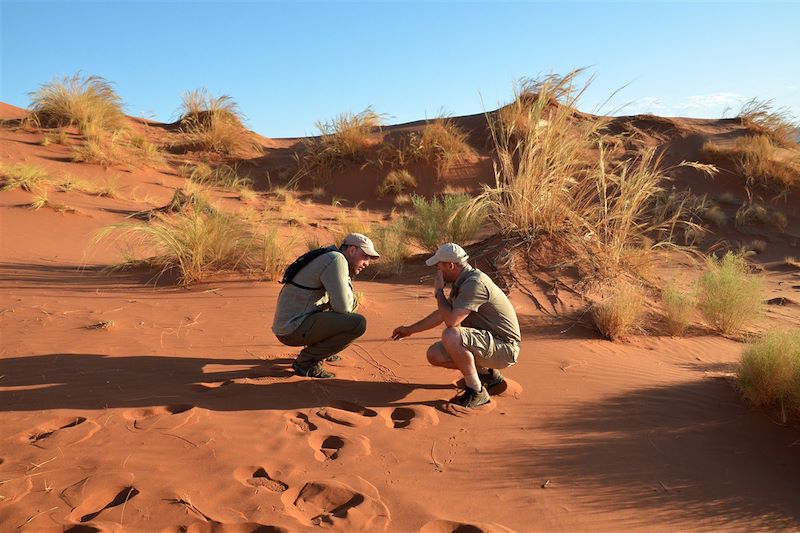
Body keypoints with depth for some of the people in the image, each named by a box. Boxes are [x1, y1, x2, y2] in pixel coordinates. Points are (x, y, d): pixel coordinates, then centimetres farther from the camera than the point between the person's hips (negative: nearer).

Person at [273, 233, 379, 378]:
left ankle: (315, 348, 20)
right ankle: (306, 361, -9)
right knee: (358, 323, -21)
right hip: (293, 329, -10)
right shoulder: (336, 259, -15)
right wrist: (347, 281, -3)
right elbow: (342, 307, -20)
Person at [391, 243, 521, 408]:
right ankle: (487, 373, 17)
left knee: (451, 336, -32)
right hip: (487, 343, 10)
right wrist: (409, 330, 29)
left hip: (504, 347, -10)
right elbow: (441, 314, 22)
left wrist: (439, 291, -14)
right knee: (434, 354, 3)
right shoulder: (462, 283, 8)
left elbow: (451, 320, -31)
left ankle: (476, 391, -14)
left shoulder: (475, 283, -23)